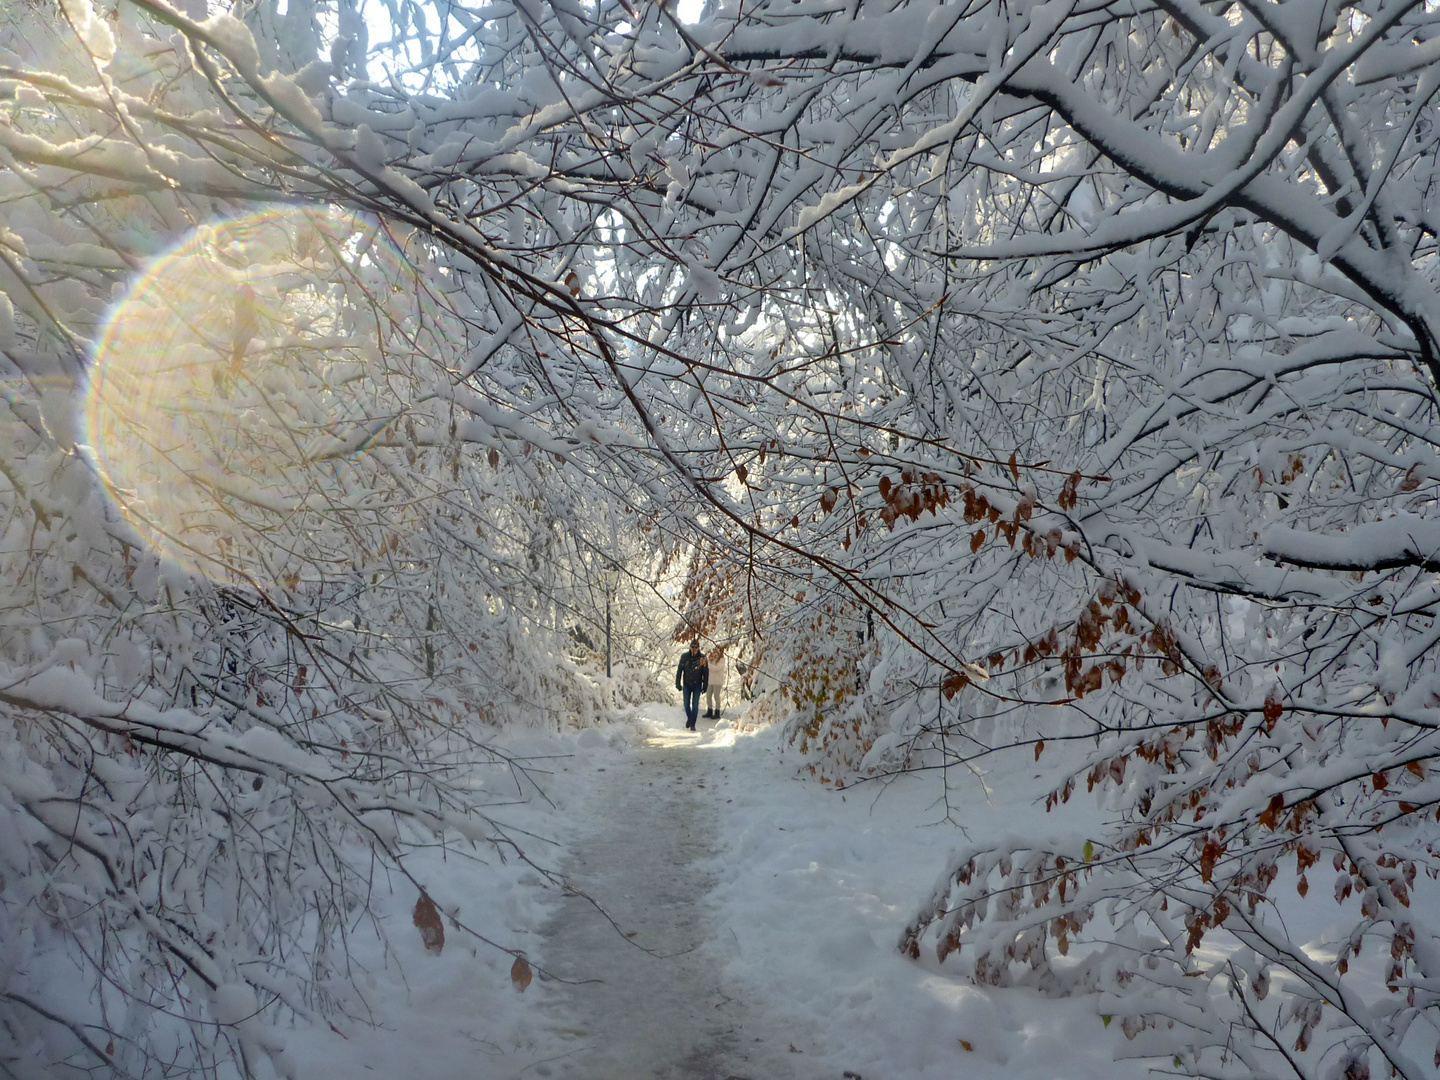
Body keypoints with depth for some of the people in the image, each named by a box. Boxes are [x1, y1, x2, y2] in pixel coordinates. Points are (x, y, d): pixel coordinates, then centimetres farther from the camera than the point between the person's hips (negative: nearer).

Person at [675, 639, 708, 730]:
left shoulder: (702, 657, -6)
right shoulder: (684, 656, -5)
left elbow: (706, 673, 0)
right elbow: (679, 670, 2)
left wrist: (705, 686, -3)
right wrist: (678, 683, 0)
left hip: (697, 685, -1)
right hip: (686, 685, 1)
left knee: (695, 705, -3)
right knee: (686, 704, 5)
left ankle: (693, 724, 5)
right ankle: (689, 718, 31)